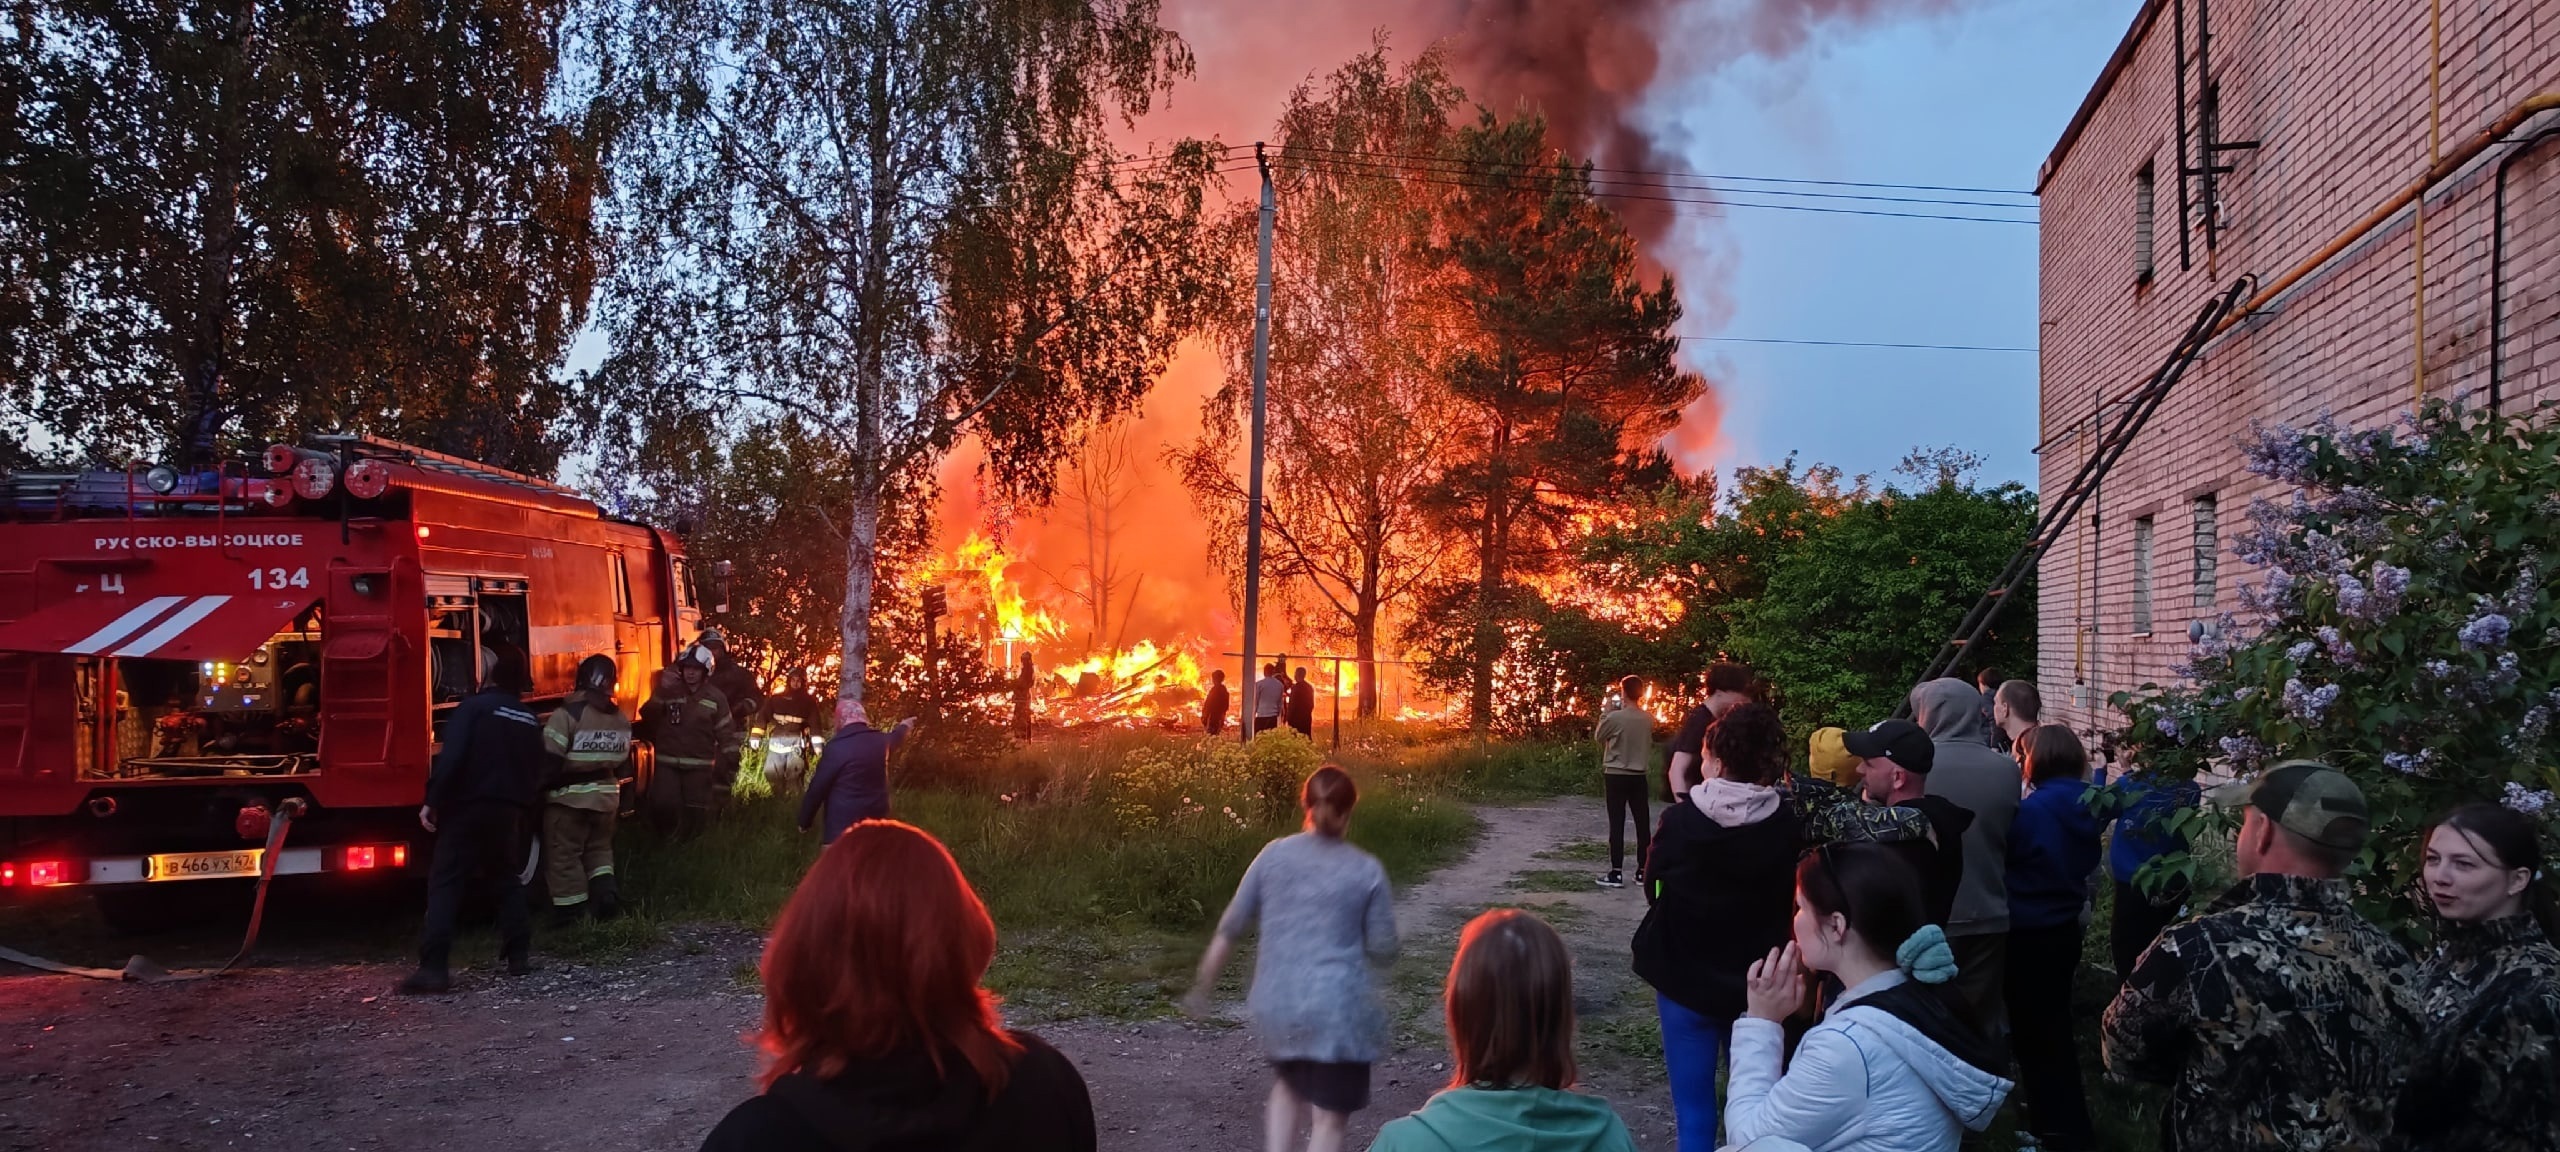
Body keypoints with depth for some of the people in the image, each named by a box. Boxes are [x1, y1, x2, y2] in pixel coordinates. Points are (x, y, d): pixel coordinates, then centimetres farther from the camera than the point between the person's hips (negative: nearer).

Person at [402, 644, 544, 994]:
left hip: (469, 808, -5)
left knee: (445, 884, -4)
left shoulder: (474, 706, -6)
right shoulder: (531, 720, 12)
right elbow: (536, 774, 15)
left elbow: (451, 758, -16)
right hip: (510, 811, 5)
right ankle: (518, 955, 16)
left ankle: (434, 967, -12)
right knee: (507, 881, 19)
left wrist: (433, 802, -12)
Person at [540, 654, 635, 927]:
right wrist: (621, 798, 23)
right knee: (600, 848, 22)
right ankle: (606, 892, 2)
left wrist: (541, 790, -3)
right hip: (606, 794, 6)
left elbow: (550, 760, -16)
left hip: (569, 796, -6)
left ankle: (570, 915, 6)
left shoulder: (568, 714, -17)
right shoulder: (622, 719, 4)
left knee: (565, 855, 4)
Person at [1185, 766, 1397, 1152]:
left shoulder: (1274, 855, 2)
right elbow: (1383, 951, 0)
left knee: (1289, 1084, 28)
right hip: (1340, 1009, -3)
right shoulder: (1367, 870, -4)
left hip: (1278, 1003, 3)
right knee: (1329, 1117, 6)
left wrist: (1203, 987, 16)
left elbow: (1230, 928, 5)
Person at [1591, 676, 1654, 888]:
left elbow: (1598, 736, 0)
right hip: (1639, 776, 4)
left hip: (1616, 775, -4)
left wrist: (1606, 713, 8)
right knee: (1643, 823, 8)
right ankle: (1643, 872, 13)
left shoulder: (1614, 717, -15)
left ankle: (1616, 873, -2)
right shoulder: (1648, 718, -1)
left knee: (1617, 825, -1)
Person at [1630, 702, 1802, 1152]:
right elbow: (1794, 900, 2)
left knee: (1695, 1111, 7)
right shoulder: (1788, 826, -10)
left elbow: (1654, 888, -2)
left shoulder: (1680, 821, -16)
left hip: (1686, 978, -2)